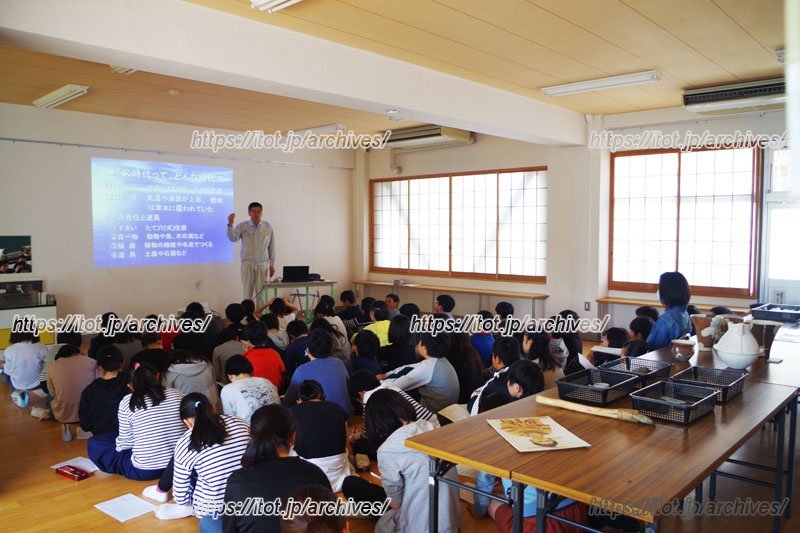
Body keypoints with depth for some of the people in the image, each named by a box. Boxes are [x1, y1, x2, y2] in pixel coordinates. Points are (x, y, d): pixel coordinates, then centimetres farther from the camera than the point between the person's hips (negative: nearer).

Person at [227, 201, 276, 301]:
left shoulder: (267, 227, 2)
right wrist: (230, 224, -32)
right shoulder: (242, 226, -1)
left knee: (261, 293, 4)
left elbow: (271, 246, 6)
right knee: (247, 293, 2)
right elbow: (232, 238, -16)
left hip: (262, 264, 1)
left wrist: (272, 265, 6)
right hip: (247, 264, -1)